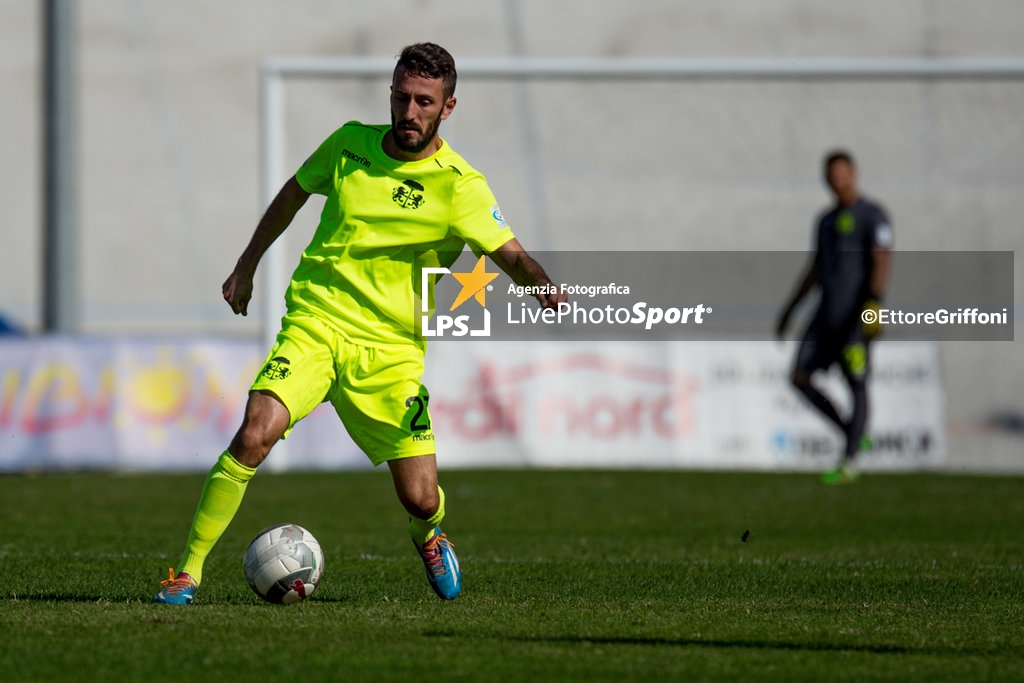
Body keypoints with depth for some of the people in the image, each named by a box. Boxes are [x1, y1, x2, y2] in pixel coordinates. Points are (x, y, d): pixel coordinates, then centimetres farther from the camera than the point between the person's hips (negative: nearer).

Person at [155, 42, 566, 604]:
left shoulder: (458, 186, -7)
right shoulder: (350, 145, 3)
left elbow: (511, 255, -14)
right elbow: (295, 192, 21)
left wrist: (545, 289, -36)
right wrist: (246, 267, 25)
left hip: (391, 350, -1)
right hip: (315, 321, 1)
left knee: (420, 499, -2)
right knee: (254, 436, -24)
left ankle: (427, 534, 38)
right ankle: (187, 572, -15)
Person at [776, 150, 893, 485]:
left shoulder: (872, 215, -3)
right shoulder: (826, 221, 20)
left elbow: (882, 261, -13)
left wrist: (874, 303, -26)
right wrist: (789, 310, 25)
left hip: (855, 318, -7)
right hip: (826, 316, 8)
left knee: (857, 386, -5)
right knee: (801, 378, -3)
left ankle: (849, 463, -3)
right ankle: (854, 435, 10)